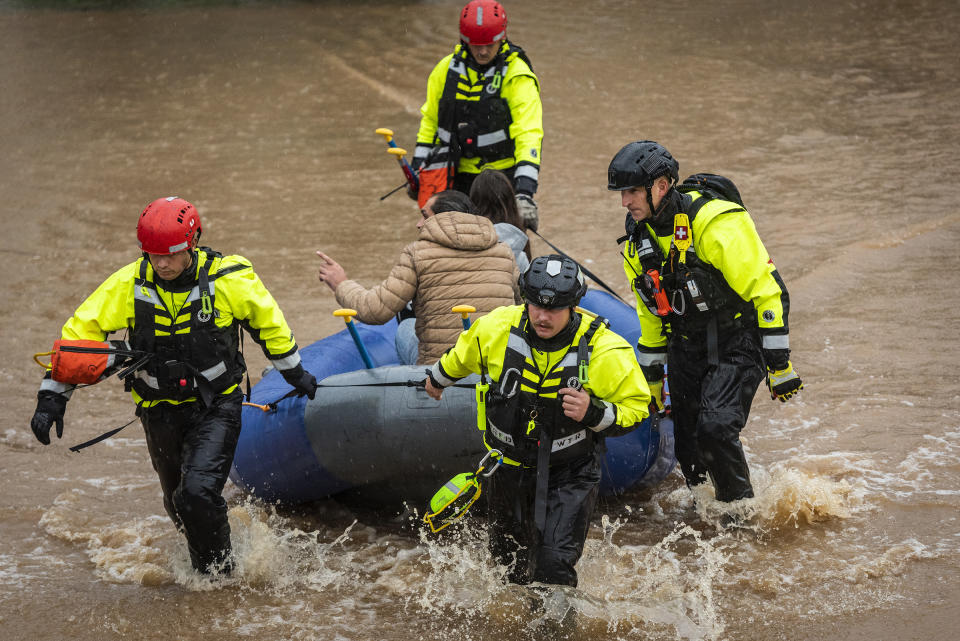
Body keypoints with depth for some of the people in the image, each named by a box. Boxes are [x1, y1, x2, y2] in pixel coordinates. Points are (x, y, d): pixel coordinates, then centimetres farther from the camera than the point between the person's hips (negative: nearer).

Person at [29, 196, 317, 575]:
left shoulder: (229, 279, -15)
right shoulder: (128, 285, -13)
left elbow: (268, 323, 2)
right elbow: (81, 331, -7)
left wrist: (296, 374, 13)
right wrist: (53, 395, -12)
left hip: (216, 405, -3)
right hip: (160, 411, 3)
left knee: (198, 493, -21)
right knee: (179, 504, 17)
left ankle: (220, 571, 1)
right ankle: (201, 563, 45)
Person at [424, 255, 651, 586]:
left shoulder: (604, 351, -25)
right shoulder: (497, 328, -17)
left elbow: (634, 408, -13)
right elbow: (463, 355, 7)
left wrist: (594, 413, -33)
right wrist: (438, 377, 27)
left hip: (569, 472, -3)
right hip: (508, 462, 3)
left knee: (554, 567, -17)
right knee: (509, 560, 21)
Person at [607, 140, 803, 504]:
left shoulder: (714, 223, -19)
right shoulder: (639, 239, 5)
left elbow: (767, 291, -17)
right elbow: (650, 314, 19)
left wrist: (779, 365, -17)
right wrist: (651, 380, 21)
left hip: (737, 342, -7)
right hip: (686, 349, 7)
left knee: (716, 427, -24)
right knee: (690, 452, 1)